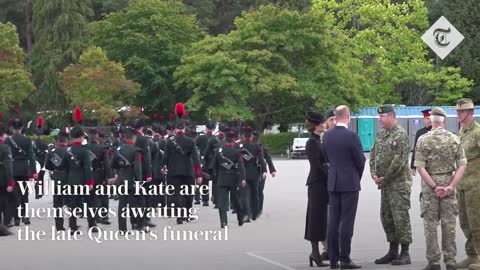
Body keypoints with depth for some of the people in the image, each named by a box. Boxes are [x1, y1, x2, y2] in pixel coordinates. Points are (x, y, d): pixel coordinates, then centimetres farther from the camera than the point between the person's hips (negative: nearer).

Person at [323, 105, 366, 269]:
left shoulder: (327, 136, 3)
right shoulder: (351, 136, -14)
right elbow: (360, 160, -7)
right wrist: (358, 177, 12)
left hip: (333, 183, 5)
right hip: (350, 183, -5)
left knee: (333, 221, 8)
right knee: (347, 221, -3)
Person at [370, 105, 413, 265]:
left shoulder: (401, 135, -13)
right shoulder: (380, 134, 13)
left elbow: (399, 160, -18)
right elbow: (373, 154, 15)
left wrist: (385, 178, -13)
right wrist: (374, 174, -1)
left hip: (399, 183, -9)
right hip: (385, 184, 9)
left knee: (401, 217, -6)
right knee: (386, 216, 12)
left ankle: (405, 254, 0)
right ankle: (393, 251, 21)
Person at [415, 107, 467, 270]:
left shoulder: (423, 140, -6)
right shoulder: (454, 139, 0)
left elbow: (420, 167, -12)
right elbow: (462, 166, -5)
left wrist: (434, 187, -10)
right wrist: (451, 186, -9)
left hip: (429, 185, -2)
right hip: (448, 183, 2)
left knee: (430, 224, 4)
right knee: (449, 224, 7)